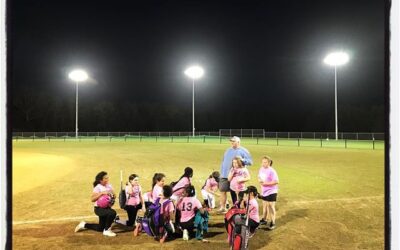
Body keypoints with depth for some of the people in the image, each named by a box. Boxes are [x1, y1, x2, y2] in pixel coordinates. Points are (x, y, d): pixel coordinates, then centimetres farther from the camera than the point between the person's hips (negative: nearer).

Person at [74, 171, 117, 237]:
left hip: (107, 208, 7)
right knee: (112, 213, -36)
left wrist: (113, 194, -14)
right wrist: (101, 193, -30)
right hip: (99, 208, -7)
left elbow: (114, 196, 9)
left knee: (100, 228, 16)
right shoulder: (98, 187, -15)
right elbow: (92, 199, -22)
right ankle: (107, 230, -13)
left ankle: (84, 225, 38)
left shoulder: (109, 186, 2)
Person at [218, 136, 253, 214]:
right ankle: (222, 207, 15)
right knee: (222, 190, 4)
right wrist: (222, 173, 10)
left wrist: (242, 160, -24)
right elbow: (223, 162, 17)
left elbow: (250, 161, -7)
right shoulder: (228, 150, 15)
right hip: (225, 175, 5)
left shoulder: (243, 151, -1)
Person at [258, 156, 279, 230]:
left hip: (271, 192, -7)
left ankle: (272, 223, 13)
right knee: (264, 206, 20)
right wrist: (260, 180, -7)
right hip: (264, 192, 7)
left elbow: (276, 181, -23)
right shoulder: (261, 169, 1)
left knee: (271, 207, 0)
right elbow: (259, 177, 16)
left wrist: (266, 183, -24)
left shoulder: (271, 171, -20)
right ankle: (264, 219, 36)